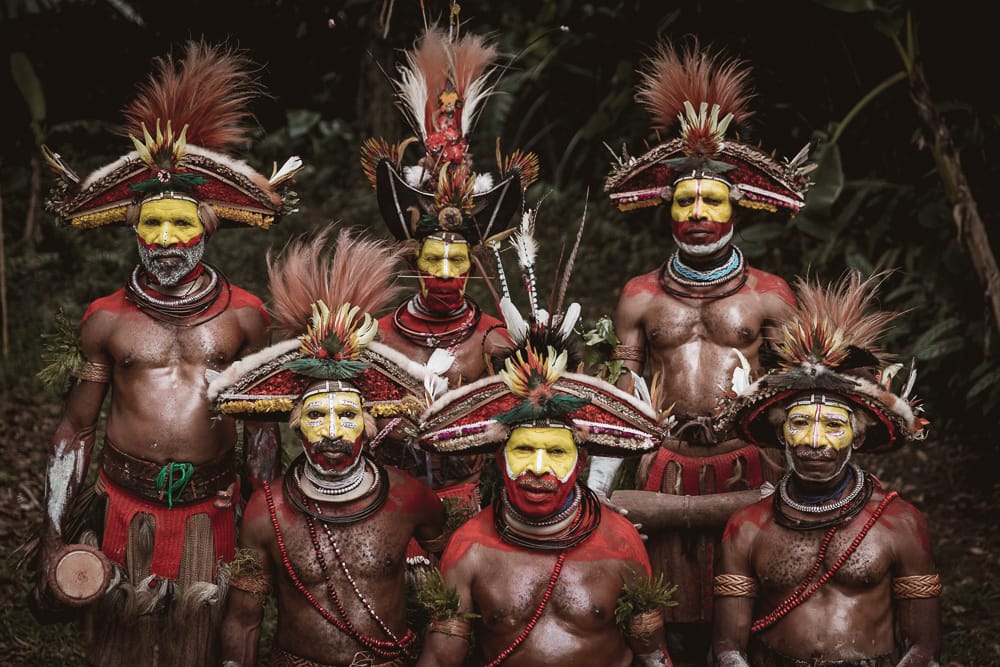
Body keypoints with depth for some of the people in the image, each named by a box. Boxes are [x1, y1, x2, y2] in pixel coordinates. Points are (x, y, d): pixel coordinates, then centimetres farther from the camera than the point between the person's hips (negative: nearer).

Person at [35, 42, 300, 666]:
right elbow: (76, 429, 5)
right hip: (130, 506, 0)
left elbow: (261, 422, 8)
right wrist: (54, 538, 3)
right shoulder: (107, 320, -1)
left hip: (212, 507, 0)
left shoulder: (243, 316, 0)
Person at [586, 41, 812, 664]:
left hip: (748, 466, 0)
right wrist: (594, 487, 4)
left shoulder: (770, 295, 3)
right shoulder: (640, 297, 5)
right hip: (666, 466, 1)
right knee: (676, 616, 5)